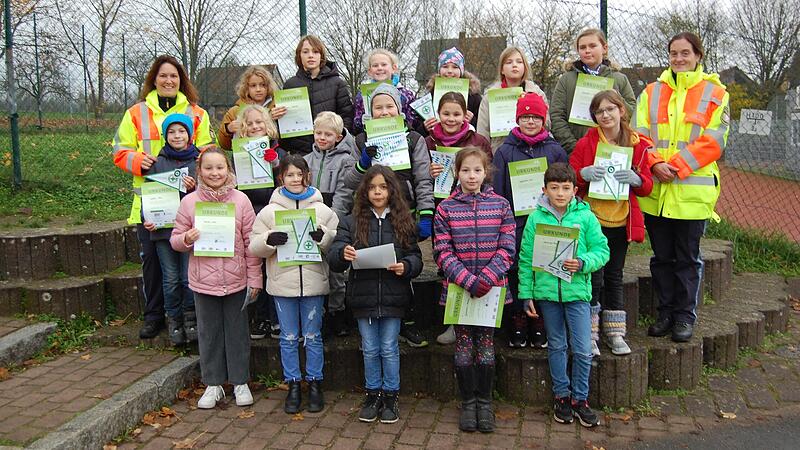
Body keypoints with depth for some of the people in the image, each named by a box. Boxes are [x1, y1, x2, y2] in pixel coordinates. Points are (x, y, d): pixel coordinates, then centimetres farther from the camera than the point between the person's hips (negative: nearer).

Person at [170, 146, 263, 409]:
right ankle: (213, 385, 26)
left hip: (236, 279, -1)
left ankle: (240, 382, 26)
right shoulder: (189, 202, -2)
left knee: (237, 331, 11)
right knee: (208, 333, 12)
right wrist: (186, 239, -19)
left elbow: (251, 242, -2)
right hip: (203, 280, 1)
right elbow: (175, 239, 5)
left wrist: (254, 278, -2)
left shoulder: (240, 200, -3)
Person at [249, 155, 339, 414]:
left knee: (313, 337, 10)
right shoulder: (270, 211, 2)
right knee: (288, 338, 11)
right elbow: (254, 247, 2)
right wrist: (269, 240, -18)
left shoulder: (322, 210, 1)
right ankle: (293, 386, 23)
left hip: (313, 283, 0)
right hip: (282, 284, 1)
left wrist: (323, 237, -18)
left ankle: (315, 384, 24)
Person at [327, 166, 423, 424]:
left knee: (389, 349, 9)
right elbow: (333, 259, -6)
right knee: (370, 350, 13)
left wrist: (406, 267, -20)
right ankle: (373, 394, 29)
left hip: (393, 297, -1)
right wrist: (342, 254, -29)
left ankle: (391, 396, 25)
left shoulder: (403, 222, 1)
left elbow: (416, 257, 2)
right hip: (363, 296, 1)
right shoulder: (351, 222, 1)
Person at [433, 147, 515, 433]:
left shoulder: (500, 205, 1)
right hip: (458, 288, 0)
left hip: (492, 289, 0)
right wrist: (468, 281, -17)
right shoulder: (445, 208, 0)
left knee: (486, 345, 8)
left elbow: (507, 248, -3)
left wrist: (487, 278, -16)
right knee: (464, 346, 7)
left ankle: (484, 402, 24)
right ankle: (468, 402, 24)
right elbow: (443, 252, -5)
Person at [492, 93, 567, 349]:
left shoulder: (555, 151, 8)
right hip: (515, 223, 0)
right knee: (515, 272, 2)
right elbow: (496, 191, 4)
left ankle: (540, 326, 16)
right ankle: (517, 324, 15)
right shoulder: (505, 151, 6)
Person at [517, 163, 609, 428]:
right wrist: (526, 294, 0)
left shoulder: (585, 217, -2)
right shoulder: (536, 218, -1)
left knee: (583, 350, 2)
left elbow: (602, 251, 1)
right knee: (556, 346, 14)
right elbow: (526, 259, 2)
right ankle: (562, 396, 28)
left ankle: (580, 399, 20)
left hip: (577, 290, -1)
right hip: (546, 291, 1)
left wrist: (582, 263, -19)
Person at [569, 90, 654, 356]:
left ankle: (615, 333, 23)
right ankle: (589, 335, 7)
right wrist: (583, 174, -22)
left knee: (614, 277, 12)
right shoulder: (585, 143, -3)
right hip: (592, 219, -3)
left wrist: (635, 179, -17)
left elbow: (647, 187, 4)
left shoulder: (638, 145, 4)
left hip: (621, 221, 3)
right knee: (593, 277, -4)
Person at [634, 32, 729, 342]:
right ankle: (666, 312, 25)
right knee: (662, 256, 11)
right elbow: (639, 134, 3)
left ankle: (685, 315, 20)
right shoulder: (651, 92, 10)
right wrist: (655, 163, -15)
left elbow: (714, 141, -5)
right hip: (655, 190, 2)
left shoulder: (714, 93, 3)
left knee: (688, 257, 7)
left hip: (692, 191, -2)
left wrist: (677, 165, -16)